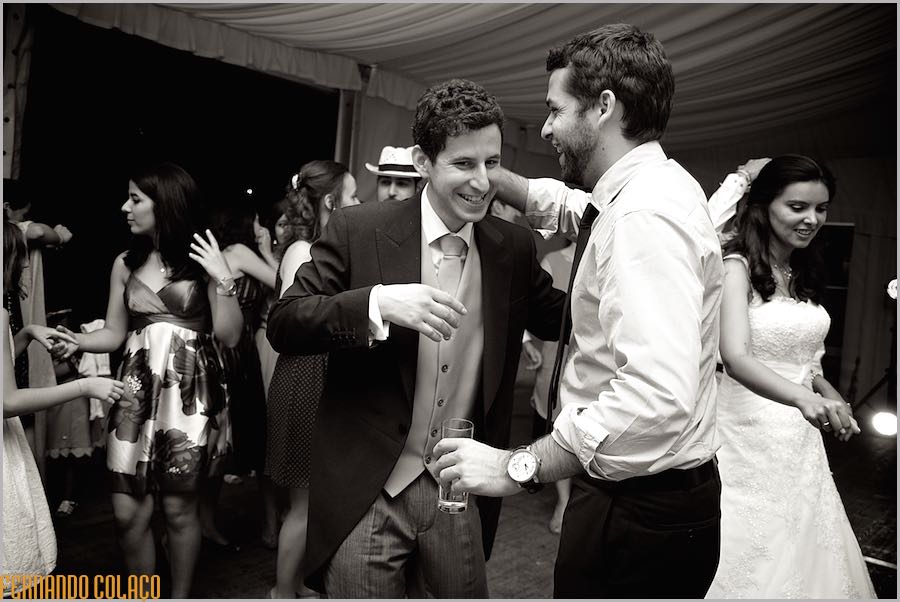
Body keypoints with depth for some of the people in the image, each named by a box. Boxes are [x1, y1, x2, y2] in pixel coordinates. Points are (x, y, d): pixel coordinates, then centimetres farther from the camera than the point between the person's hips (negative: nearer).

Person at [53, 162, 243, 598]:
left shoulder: (203, 260, -4)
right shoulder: (125, 264, 8)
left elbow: (229, 337, -8)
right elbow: (115, 334, 12)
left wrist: (224, 280, -17)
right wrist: (72, 340, -5)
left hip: (191, 394, -3)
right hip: (138, 392, 4)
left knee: (179, 508, 5)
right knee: (127, 511, 3)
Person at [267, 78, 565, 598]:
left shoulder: (515, 247, 0)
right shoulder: (358, 231, -11)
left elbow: (562, 319, 10)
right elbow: (283, 325, -12)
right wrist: (378, 303, -29)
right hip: (366, 493, -3)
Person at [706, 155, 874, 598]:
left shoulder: (806, 272, 9)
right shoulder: (738, 267, -13)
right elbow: (736, 358, -27)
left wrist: (830, 395, 1)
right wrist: (805, 398, -42)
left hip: (801, 437, 7)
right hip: (750, 433, -7)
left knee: (805, 550, 17)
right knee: (753, 558, 4)